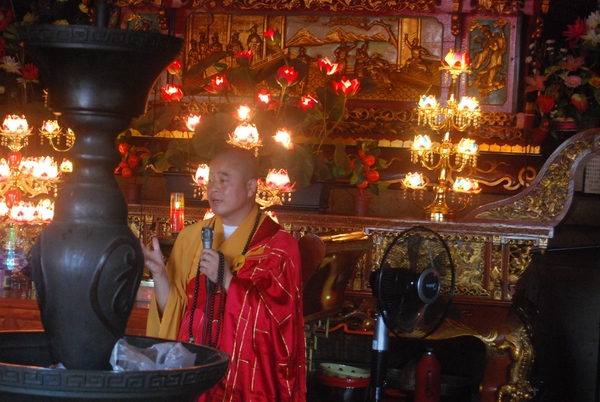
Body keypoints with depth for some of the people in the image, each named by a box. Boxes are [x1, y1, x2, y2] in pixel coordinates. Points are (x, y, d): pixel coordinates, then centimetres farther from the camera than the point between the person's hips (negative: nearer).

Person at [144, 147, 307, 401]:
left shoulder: (279, 245, -6)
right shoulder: (191, 237, 6)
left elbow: (277, 318, -14)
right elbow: (173, 311, 5)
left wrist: (227, 280, -21)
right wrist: (159, 273, -11)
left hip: (247, 378, -3)